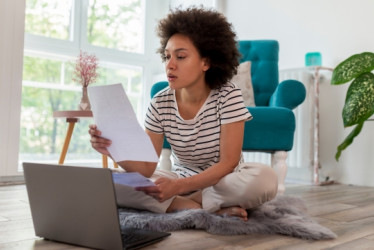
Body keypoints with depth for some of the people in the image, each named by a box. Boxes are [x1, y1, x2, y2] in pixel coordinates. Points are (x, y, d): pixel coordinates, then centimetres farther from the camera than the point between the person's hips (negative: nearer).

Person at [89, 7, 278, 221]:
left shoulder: (228, 96, -16)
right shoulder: (160, 104, -8)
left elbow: (228, 163, -21)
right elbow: (146, 168, -11)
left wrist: (179, 186, -36)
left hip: (224, 180, -3)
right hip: (181, 180, 3)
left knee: (265, 178, -36)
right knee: (111, 183, -20)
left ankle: (182, 203, -17)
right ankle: (213, 208, -20)